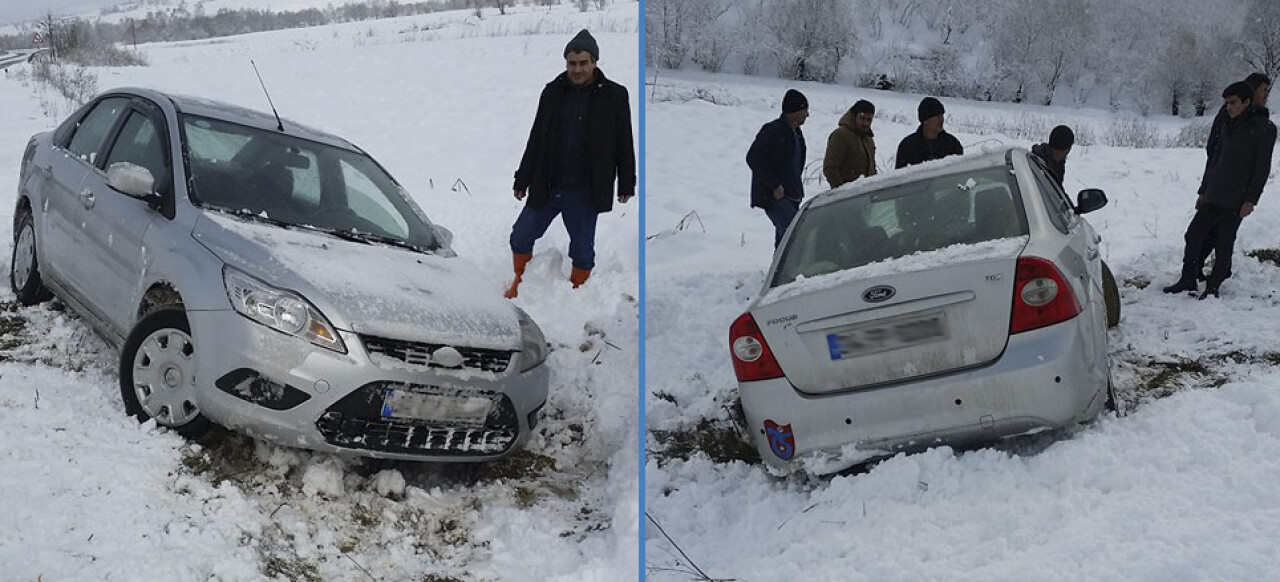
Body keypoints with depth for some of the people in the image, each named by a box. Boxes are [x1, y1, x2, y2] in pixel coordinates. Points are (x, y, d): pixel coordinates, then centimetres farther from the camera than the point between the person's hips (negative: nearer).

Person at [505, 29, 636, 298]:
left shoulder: (614, 95, -3)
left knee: (582, 250, 6)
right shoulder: (553, 91, 4)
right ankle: (520, 284, 31)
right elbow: (536, 139, 9)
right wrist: (522, 180, 9)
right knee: (521, 237, 8)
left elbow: (624, 144, 2)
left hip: (584, 192, -3)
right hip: (547, 187, 3)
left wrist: (626, 185, 1)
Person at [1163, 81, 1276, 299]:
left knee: (1223, 244, -1)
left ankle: (1213, 287, 9)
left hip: (1236, 200, -6)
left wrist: (1250, 200, -14)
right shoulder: (1228, 126, 13)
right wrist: (1203, 191, 17)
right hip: (1213, 196, 6)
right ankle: (1188, 280, 13)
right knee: (1194, 234, 3)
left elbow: (1262, 168, -9)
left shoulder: (1263, 129, -7)